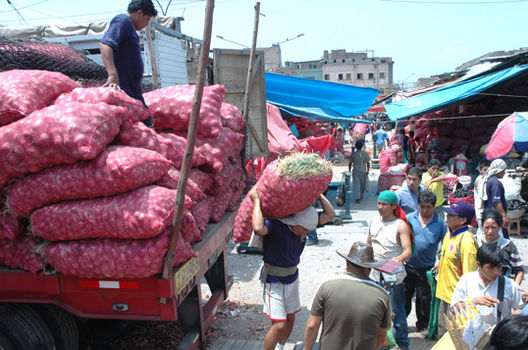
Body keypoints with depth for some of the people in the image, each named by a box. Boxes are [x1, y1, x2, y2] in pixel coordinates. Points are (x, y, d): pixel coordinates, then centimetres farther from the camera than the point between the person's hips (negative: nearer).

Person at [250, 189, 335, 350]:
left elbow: (330, 214, 0)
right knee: (279, 325, -12)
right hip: (274, 281, -7)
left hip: (292, 277, 7)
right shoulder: (273, 225, -27)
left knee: (290, 319, 18)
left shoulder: (304, 221, -6)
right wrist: (256, 200, -40)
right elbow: (258, 228, -50)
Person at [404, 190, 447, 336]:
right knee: (404, 296, 12)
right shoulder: (409, 218, -4)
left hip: (427, 268, -1)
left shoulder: (440, 222, -6)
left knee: (424, 298, 13)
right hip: (407, 266, 1)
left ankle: (423, 325, 33)